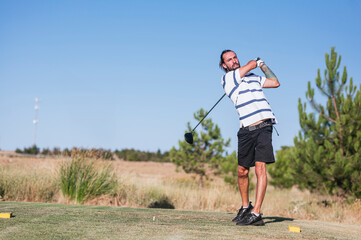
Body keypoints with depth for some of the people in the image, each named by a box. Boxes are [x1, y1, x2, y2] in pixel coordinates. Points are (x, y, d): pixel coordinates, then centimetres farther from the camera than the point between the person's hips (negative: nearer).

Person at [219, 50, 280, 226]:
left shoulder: (254, 77, 21)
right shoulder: (227, 78, 5)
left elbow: (275, 83, 25)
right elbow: (251, 64, 6)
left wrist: (263, 65, 30)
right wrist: (256, 63, 28)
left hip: (263, 127, 1)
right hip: (246, 130, -1)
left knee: (260, 168, -11)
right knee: (242, 171, 6)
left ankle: (256, 213, -13)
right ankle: (245, 206, 30)